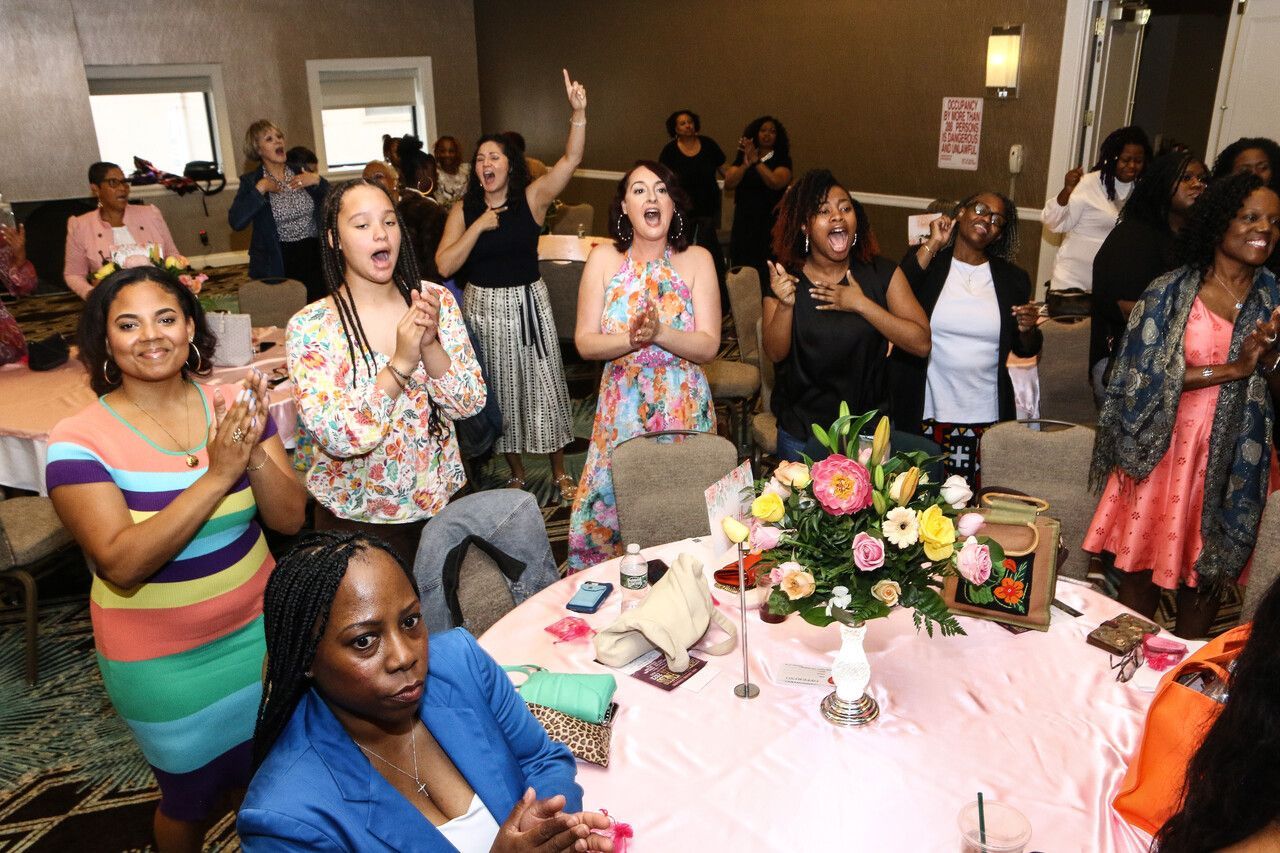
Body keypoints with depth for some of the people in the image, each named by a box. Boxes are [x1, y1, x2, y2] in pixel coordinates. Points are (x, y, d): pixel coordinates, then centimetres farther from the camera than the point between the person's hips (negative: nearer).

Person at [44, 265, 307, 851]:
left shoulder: (234, 407, -8)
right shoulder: (80, 440, -17)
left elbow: (290, 519, -11)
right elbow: (122, 564, -26)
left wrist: (254, 452, -29)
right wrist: (217, 476, -34)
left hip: (258, 630, 3)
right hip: (162, 663, -3)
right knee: (193, 797, 19)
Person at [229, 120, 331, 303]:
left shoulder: (300, 172, 9)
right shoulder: (251, 181, 0)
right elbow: (235, 222, -13)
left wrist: (317, 181, -6)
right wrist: (260, 190, -14)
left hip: (313, 257, 3)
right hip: (278, 264, -2)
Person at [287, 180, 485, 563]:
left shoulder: (436, 301, -5)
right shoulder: (309, 327, -14)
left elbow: (470, 404, -8)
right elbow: (336, 438, -22)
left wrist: (430, 345, -24)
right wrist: (400, 364, -30)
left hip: (440, 502, 3)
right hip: (356, 518, -3)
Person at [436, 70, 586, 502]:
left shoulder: (532, 198, -5)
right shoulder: (464, 210, -2)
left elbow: (570, 160, -18)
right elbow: (444, 265, -12)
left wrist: (578, 114, -32)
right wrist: (479, 226, -17)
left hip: (529, 304, -1)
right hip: (484, 308, 1)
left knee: (543, 386, 5)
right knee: (500, 393, 11)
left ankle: (560, 472, 21)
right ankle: (516, 475, 27)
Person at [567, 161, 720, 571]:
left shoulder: (696, 260, -3)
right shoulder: (604, 259, -1)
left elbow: (708, 346, -7)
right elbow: (584, 341, -4)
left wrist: (660, 333, -24)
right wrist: (631, 338, -22)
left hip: (684, 409, 0)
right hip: (622, 409, 1)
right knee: (610, 506, 5)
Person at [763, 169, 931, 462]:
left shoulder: (883, 274, -8)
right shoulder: (784, 278, -5)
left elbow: (921, 344, -15)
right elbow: (776, 354, -11)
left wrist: (861, 304, -21)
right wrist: (785, 305, -28)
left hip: (870, 428, 0)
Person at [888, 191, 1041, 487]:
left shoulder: (1012, 278, 8)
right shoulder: (926, 260, 2)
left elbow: (1025, 350, 16)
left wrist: (1027, 329, -7)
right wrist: (932, 245, -13)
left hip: (985, 418, 2)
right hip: (924, 413, -2)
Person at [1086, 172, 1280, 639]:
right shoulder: (1169, 292, -4)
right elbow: (1146, 375, -11)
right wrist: (1234, 368, -16)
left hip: (1232, 463, 2)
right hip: (1163, 452, -2)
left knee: (1207, 570, 12)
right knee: (1141, 565, 6)